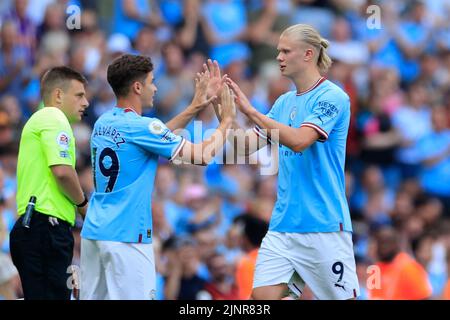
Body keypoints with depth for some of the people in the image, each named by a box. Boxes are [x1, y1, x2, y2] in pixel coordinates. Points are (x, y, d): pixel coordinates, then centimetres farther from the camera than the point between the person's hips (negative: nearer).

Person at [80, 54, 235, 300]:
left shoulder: (103, 123, 11)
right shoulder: (140, 127, -13)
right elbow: (203, 155, -10)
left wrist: (194, 109, 27)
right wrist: (227, 120, 4)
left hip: (93, 231, 8)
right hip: (126, 237, -8)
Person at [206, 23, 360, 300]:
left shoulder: (333, 97, -8)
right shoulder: (284, 103, 13)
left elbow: (298, 140, -22)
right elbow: (245, 146, 13)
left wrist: (250, 111, -20)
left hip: (324, 225, -6)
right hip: (283, 224, 6)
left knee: (342, 296, -2)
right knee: (262, 296, -4)